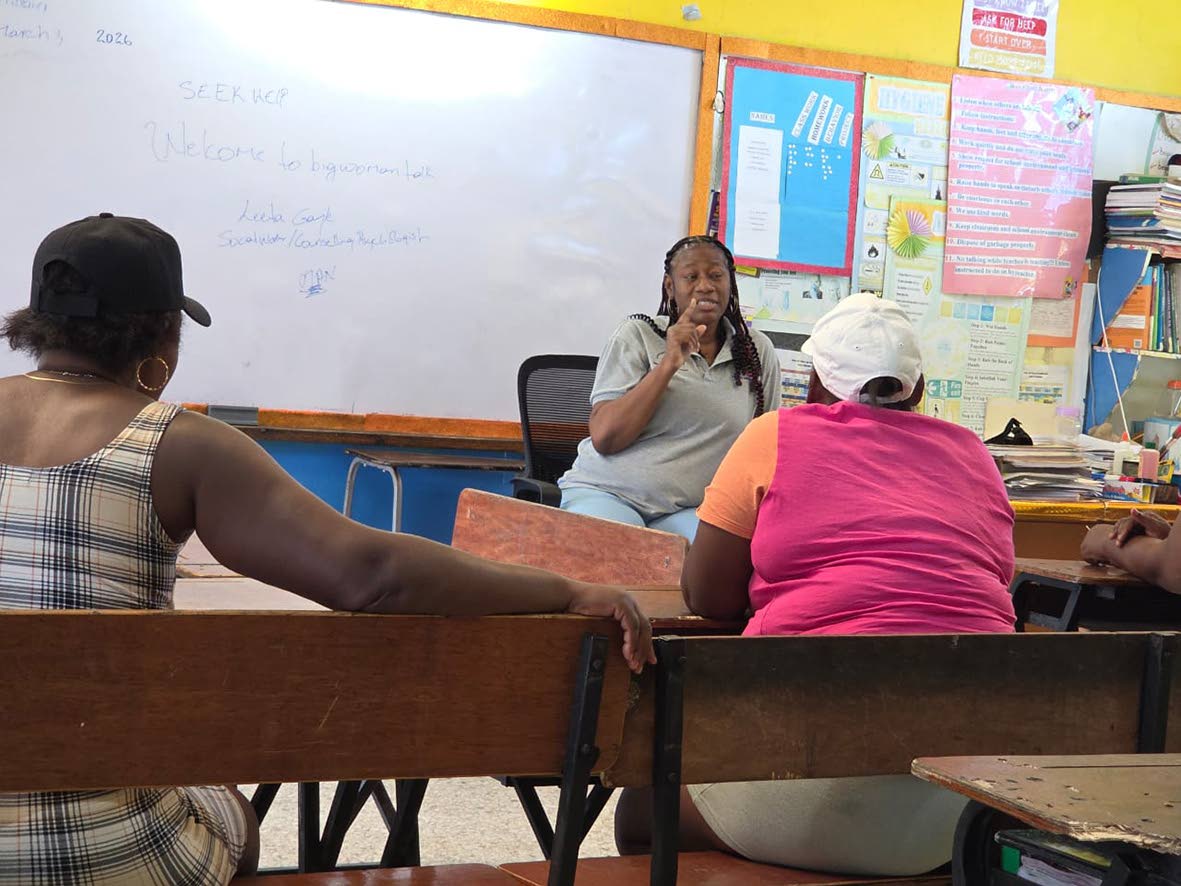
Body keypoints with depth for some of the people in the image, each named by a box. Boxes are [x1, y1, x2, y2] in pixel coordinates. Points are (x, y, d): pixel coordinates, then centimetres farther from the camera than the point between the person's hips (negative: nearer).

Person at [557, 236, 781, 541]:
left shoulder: (758, 352, 9)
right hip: (607, 492, -2)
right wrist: (669, 364, -15)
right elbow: (604, 438, -9)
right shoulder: (636, 335, 1)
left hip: (689, 510, 2)